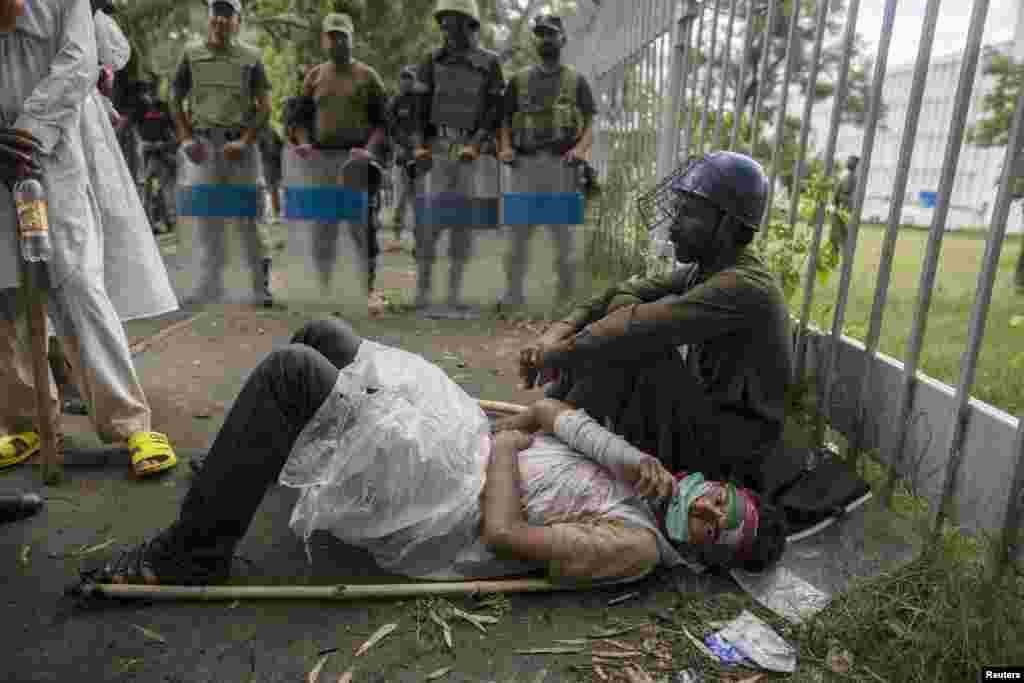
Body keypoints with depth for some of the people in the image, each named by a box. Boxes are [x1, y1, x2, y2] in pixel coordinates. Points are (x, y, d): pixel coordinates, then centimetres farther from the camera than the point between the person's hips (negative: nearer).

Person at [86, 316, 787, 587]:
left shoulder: (637, 547, -15)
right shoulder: (640, 480, 10)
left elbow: (504, 533, -24)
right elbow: (546, 412, 4)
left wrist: (506, 447, -10)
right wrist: (632, 456, -8)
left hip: (431, 515, -8)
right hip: (459, 452, 9)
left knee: (291, 370, -20)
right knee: (321, 334, 11)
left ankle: (191, 554, -1)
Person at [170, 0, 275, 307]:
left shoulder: (250, 57, 4)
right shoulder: (192, 54, 8)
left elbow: (264, 106, 1)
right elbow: (175, 100, 13)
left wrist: (245, 141, -10)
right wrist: (186, 139, 1)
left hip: (240, 144, -2)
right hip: (202, 144, 2)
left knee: (248, 215, 0)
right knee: (205, 216, 5)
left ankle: (261, 284, 10)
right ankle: (208, 286, 14)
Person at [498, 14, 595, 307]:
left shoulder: (576, 81, 9)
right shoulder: (519, 80, 15)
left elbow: (590, 129, 5)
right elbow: (505, 122, 15)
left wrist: (580, 149, -16)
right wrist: (506, 148, -5)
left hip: (560, 166, -2)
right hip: (525, 166, 2)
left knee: (561, 231, -1)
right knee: (518, 231, -4)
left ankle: (567, 294, 15)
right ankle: (514, 292, 3)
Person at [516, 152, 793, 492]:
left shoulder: (745, 286, -24)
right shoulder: (705, 268, 3)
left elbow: (643, 324, -33)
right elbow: (626, 292, -4)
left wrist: (560, 352, -24)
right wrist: (557, 333, -18)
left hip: (722, 451, -8)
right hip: (701, 417, 8)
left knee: (631, 335, -26)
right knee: (620, 307, -5)